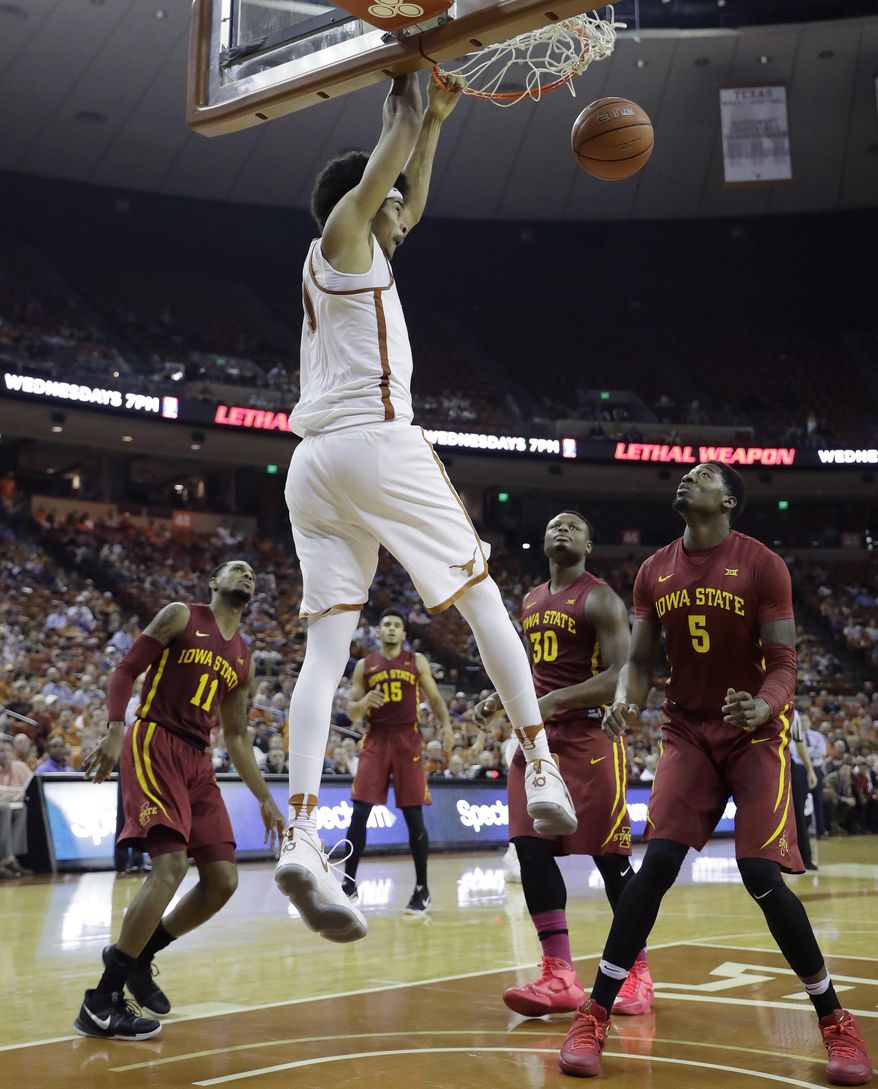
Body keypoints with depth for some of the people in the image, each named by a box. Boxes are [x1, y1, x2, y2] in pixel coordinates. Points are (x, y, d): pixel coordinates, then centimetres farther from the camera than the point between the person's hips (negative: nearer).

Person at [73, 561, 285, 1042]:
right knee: (171, 864, -22)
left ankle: (135, 955, 19)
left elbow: (236, 736, 22)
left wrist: (265, 799, 18)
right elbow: (126, 669, -3)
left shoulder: (243, 657, 19)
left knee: (223, 881, 1)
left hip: (197, 761, 8)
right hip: (154, 744, -7)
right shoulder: (180, 616, 3)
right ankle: (101, 1002, -13)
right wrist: (114, 730, -19)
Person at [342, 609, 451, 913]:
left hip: (407, 741, -1)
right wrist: (365, 701, -16)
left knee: (414, 816, 0)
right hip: (376, 741, 1)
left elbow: (435, 698, 9)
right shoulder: (364, 666, 7)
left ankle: (422, 889, 10)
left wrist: (446, 724, -10)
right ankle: (349, 883, 4)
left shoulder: (417, 661, 6)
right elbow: (351, 712, 7)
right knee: (359, 813, -5)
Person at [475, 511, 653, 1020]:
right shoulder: (531, 601, 16)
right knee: (531, 850, -3)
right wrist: (500, 699, 11)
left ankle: (638, 974, 13)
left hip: (589, 737, -7)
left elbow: (623, 675, -17)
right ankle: (560, 977, 1)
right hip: (538, 737, 7)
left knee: (610, 857, -2)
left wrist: (554, 701, -26)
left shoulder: (600, 599, -7)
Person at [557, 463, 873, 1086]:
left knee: (762, 875, -12)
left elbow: (784, 662, -10)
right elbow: (641, 660, 7)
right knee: (657, 865, -9)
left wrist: (762, 707, -31)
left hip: (757, 733, -3)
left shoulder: (762, 565, -9)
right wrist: (625, 703, -15)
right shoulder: (654, 572, 4)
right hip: (688, 731, 3)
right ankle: (595, 1017, -1)